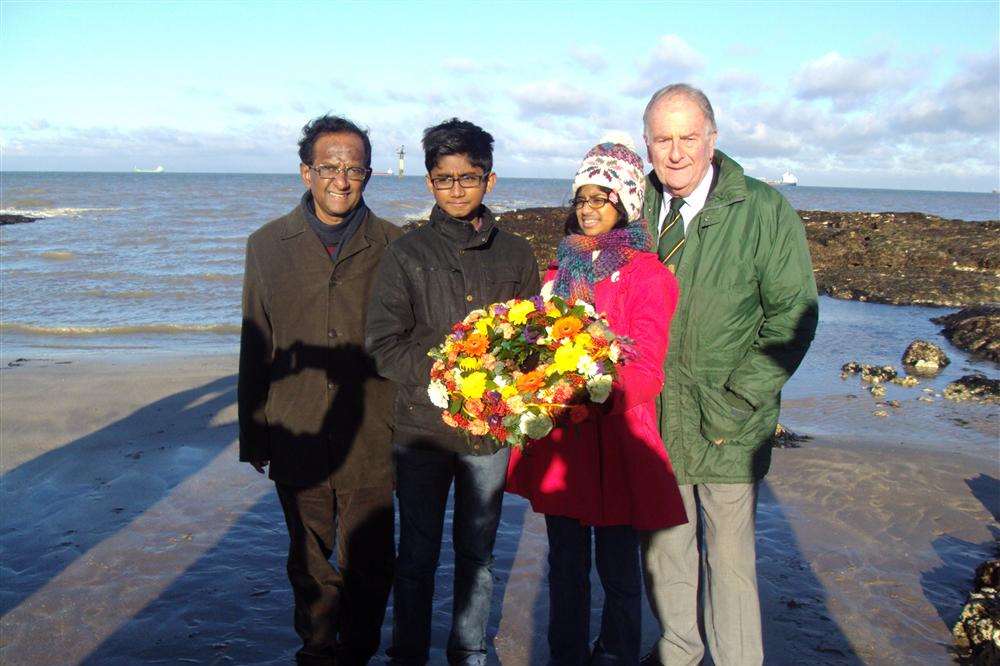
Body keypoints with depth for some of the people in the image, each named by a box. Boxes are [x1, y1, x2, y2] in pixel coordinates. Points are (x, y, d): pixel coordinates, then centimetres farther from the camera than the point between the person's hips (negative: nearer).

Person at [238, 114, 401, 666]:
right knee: (310, 560, 18)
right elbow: (255, 346, 6)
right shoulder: (267, 244, 3)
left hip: (371, 436, -1)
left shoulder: (393, 245, -1)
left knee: (369, 561, 11)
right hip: (299, 436, 2)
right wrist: (255, 435, 6)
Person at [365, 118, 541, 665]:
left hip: (491, 429, 2)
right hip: (422, 425, -1)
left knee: (477, 554, 15)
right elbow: (384, 343, -6)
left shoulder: (516, 254, 5)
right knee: (417, 555, 11)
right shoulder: (406, 254, -1)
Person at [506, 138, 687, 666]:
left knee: (617, 566, 10)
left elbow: (644, 371, -12)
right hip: (557, 435, 5)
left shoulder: (647, 275, -5)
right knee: (565, 563, 16)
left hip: (614, 437, -4)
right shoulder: (560, 268, 12)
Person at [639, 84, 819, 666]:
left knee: (731, 557, 6)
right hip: (653, 418, 4)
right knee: (664, 547, 18)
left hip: (726, 423, -4)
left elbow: (793, 315, -8)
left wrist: (739, 399, -14)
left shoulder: (764, 210, -9)